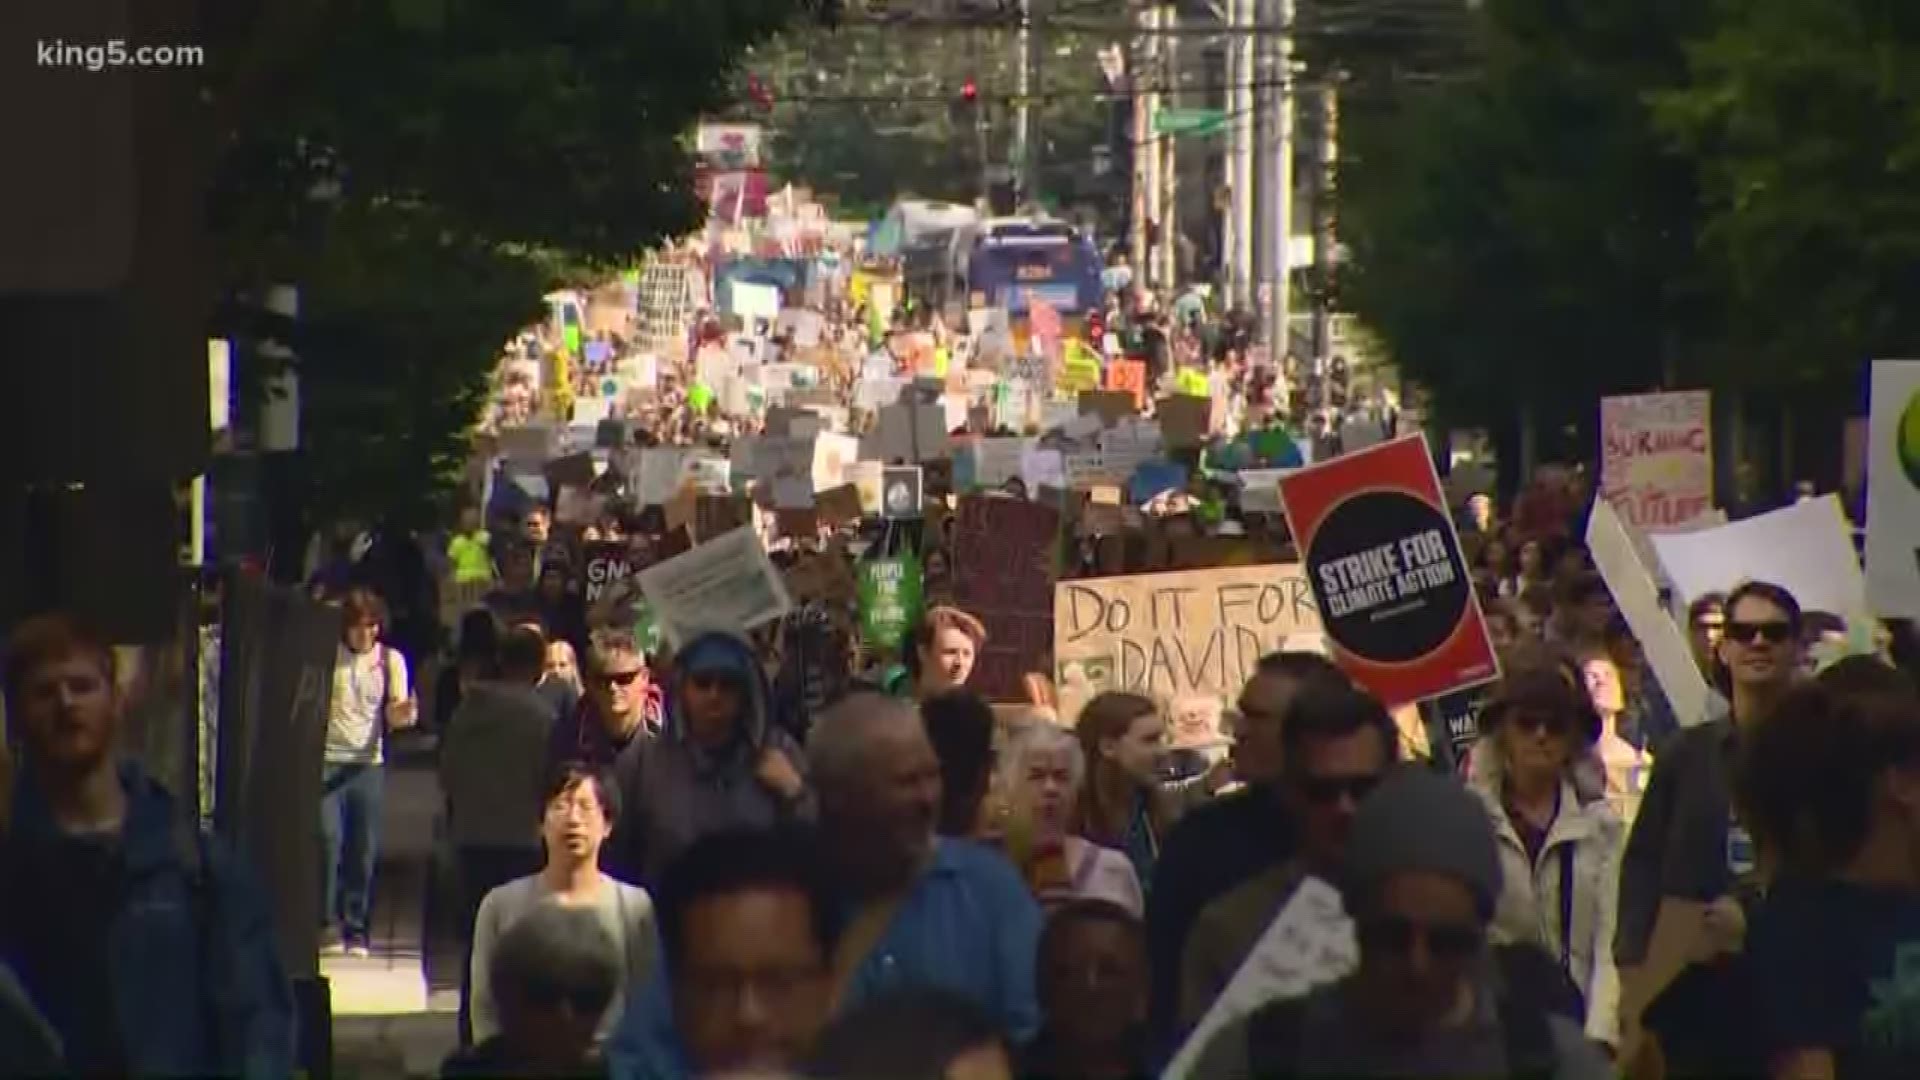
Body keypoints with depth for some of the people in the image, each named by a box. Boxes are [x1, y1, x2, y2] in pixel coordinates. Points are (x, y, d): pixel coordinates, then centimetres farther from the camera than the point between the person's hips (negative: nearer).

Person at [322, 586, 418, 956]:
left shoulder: (390, 660, 5)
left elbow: (394, 717, -1)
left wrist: (404, 714, -24)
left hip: (368, 763, 1)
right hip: (328, 760, -1)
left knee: (364, 849, 0)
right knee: (328, 839, -12)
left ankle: (357, 930, 9)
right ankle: (328, 925, -4)